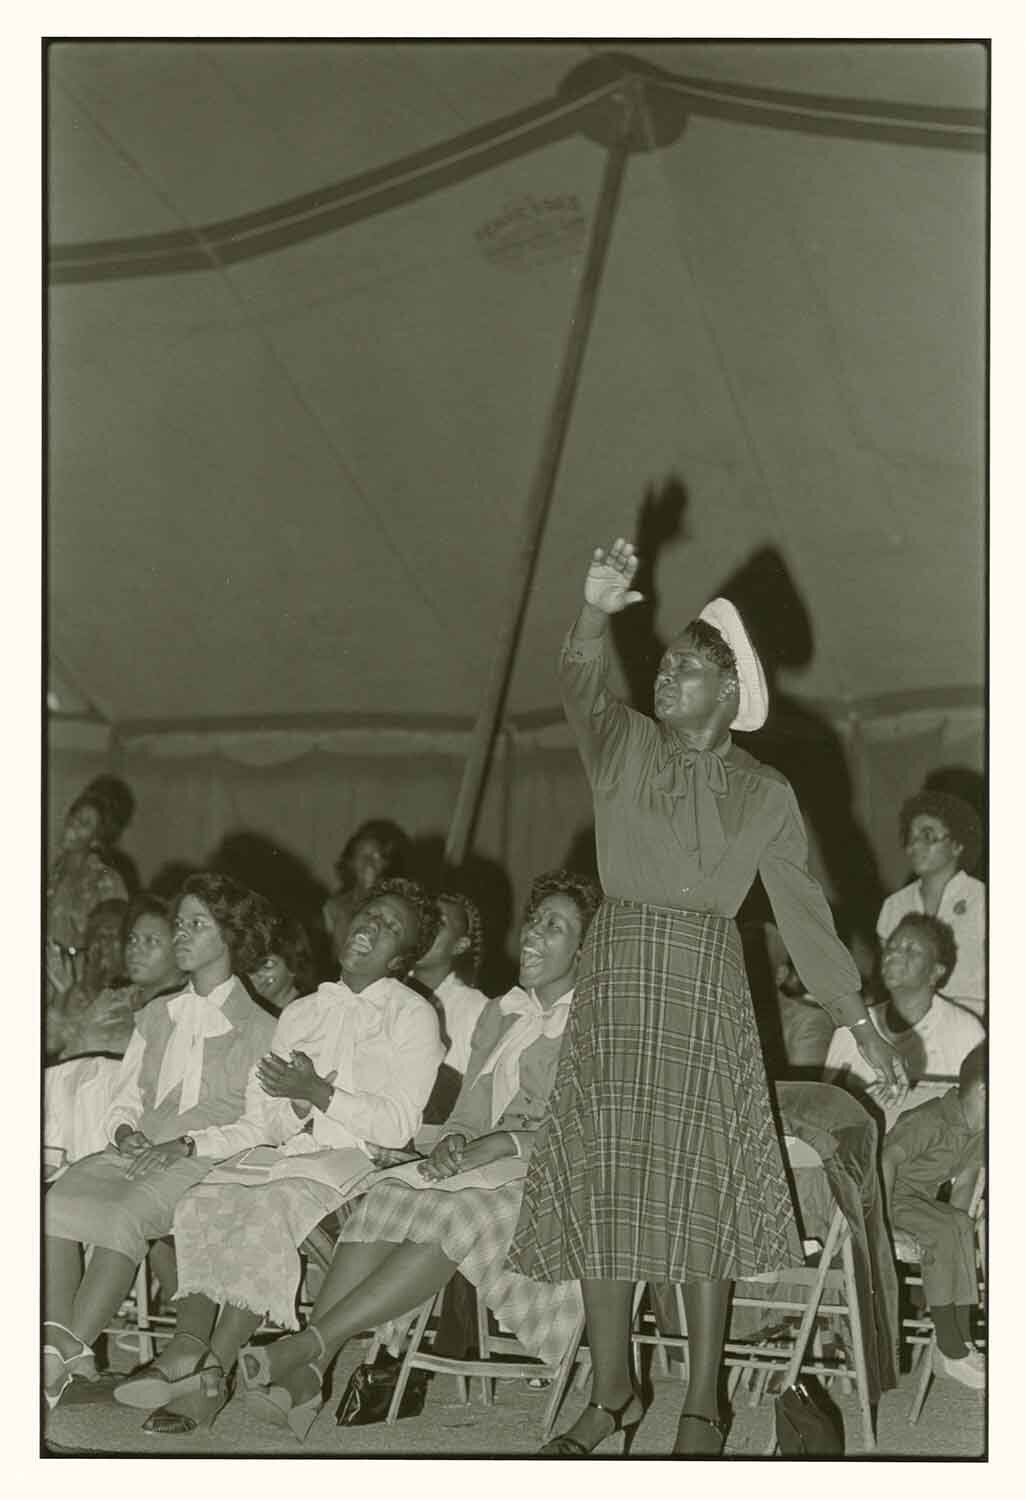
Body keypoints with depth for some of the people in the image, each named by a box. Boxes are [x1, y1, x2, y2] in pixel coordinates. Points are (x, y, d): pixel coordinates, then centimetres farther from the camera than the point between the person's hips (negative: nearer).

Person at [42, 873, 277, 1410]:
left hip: (211, 1162, -5)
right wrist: (125, 1133, -3)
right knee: (59, 1200, -27)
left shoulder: (259, 1030, 7)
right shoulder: (156, 1017, 24)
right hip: (138, 1152, 5)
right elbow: (125, 1099, 20)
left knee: (124, 1215, -34)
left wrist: (187, 1145, -16)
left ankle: (62, 1360, -35)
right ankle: (58, 1343, -34)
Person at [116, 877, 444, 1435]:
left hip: (358, 1163, -5)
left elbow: (399, 1126, -5)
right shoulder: (301, 1013, 22)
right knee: (201, 1199, -23)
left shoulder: (412, 1016, 6)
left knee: (269, 1204, -33)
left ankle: (213, 1369, -32)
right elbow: (263, 1123, 16)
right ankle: (186, 1348, -34)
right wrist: (189, 1145, 1)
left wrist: (319, 1093, -14)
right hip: (290, 1157, 5)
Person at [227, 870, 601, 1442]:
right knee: (384, 1203, -26)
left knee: (459, 1216, -36)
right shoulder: (499, 1014, 21)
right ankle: (306, 1374, -38)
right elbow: (470, 1115, 16)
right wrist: (454, 1144, -9)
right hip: (486, 1174, 5)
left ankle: (307, 1344, -40)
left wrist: (501, 1144, -21)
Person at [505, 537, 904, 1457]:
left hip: (708, 997, 0)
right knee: (602, 1187, 2)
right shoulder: (624, 747, 5)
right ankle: (612, 1392, 14)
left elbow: (803, 911, 8)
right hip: (616, 987, 1)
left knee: (703, 1192, 0)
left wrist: (859, 1021, 3)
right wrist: (596, 612, -35)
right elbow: (581, 690, -16)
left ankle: (703, 1406, 9)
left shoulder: (765, 795, 7)